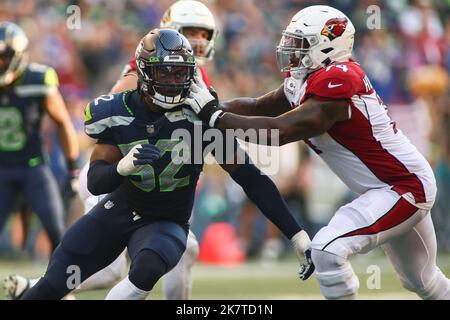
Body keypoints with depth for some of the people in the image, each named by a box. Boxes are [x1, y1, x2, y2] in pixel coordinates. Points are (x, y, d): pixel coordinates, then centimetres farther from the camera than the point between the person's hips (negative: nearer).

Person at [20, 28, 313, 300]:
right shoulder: (116, 114, -14)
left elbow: (248, 177, -17)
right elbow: (95, 183, -16)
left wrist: (296, 234, -21)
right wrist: (122, 167, -41)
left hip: (166, 223, -2)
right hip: (118, 210, 2)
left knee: (147, 271, -35)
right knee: (53, 285, 1)